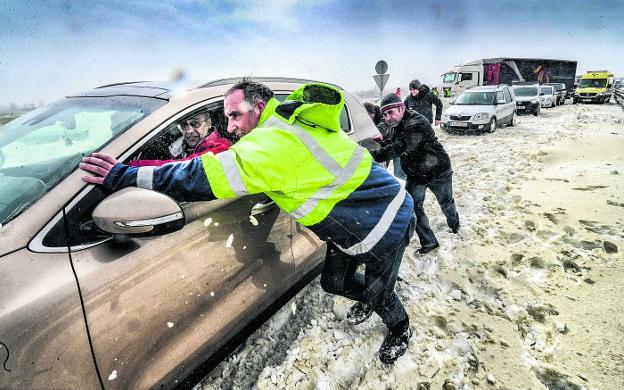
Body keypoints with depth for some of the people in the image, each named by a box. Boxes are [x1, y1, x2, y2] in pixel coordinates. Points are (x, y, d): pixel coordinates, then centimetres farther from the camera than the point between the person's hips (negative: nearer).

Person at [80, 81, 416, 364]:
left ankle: (400, 330, 46)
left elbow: (207, 177, -36)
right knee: (334, 282, 20)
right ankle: (368, 299, 53)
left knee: (378, 294, 13)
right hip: (357, 220, 8)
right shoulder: (291, 120, -1)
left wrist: (125, 177, -30)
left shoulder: (275, 142, -31)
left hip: (386, 225, -8)